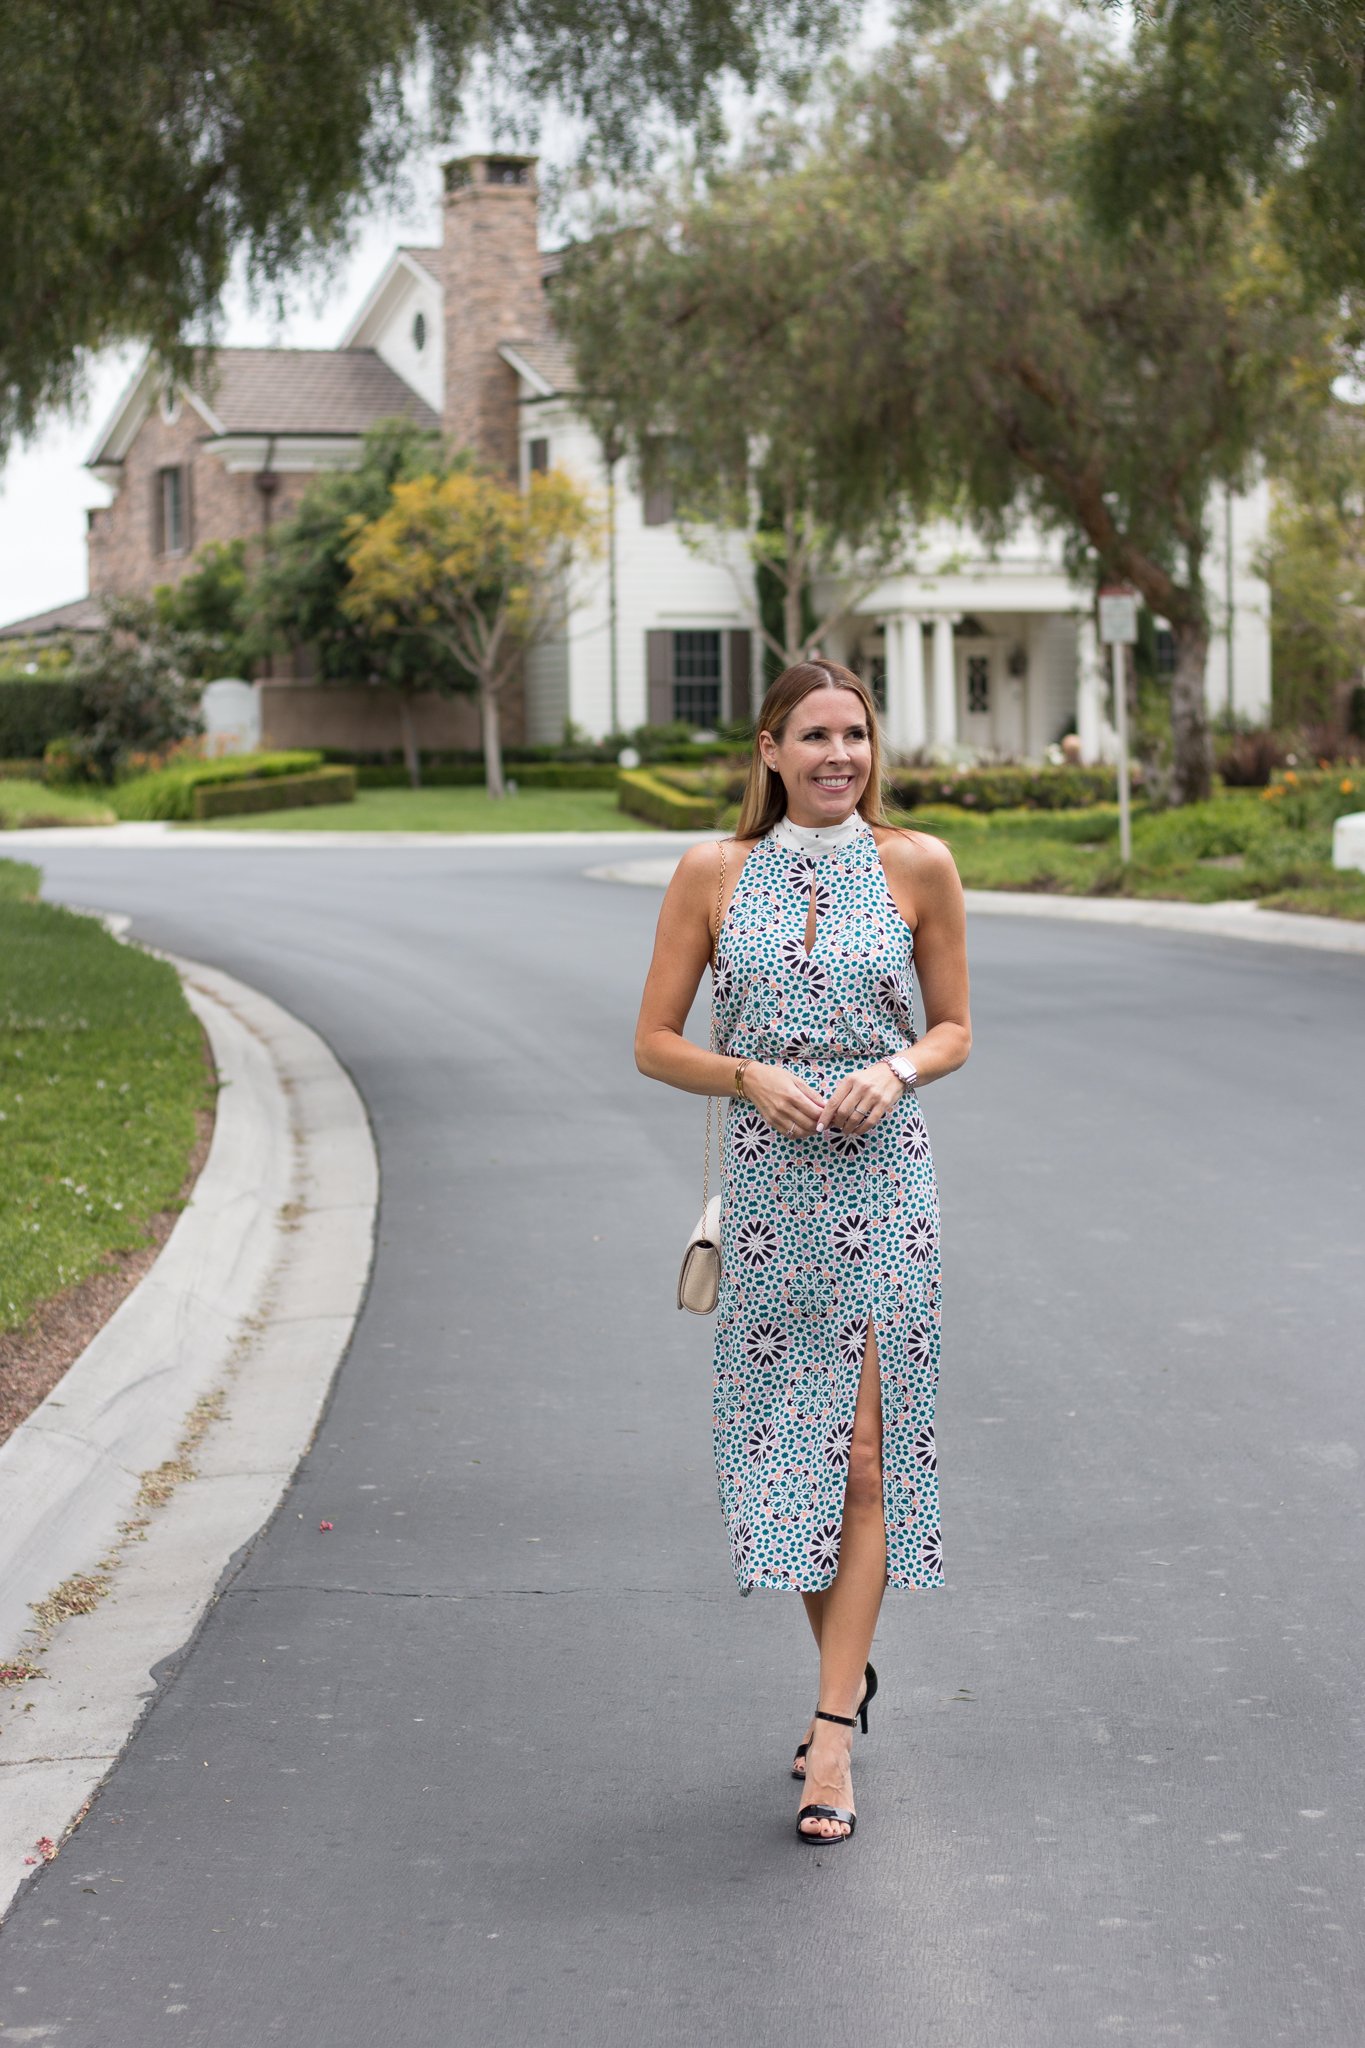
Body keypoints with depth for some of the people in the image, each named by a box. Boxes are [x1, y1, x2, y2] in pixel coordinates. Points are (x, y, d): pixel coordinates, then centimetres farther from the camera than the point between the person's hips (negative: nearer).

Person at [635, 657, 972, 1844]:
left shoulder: (918, 867, 2)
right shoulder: (714, 874, 3)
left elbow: (955, 1027, 10)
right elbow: (655, 1042, 5)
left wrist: (898, 1069, -11)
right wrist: (750, 1076, -12)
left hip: (883, 1184, -1)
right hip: (767, 1188, 1)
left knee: (866, 1452, -7)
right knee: (787, 1443, 9)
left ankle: (833, 1737, -5)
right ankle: (848, 1671, 31)